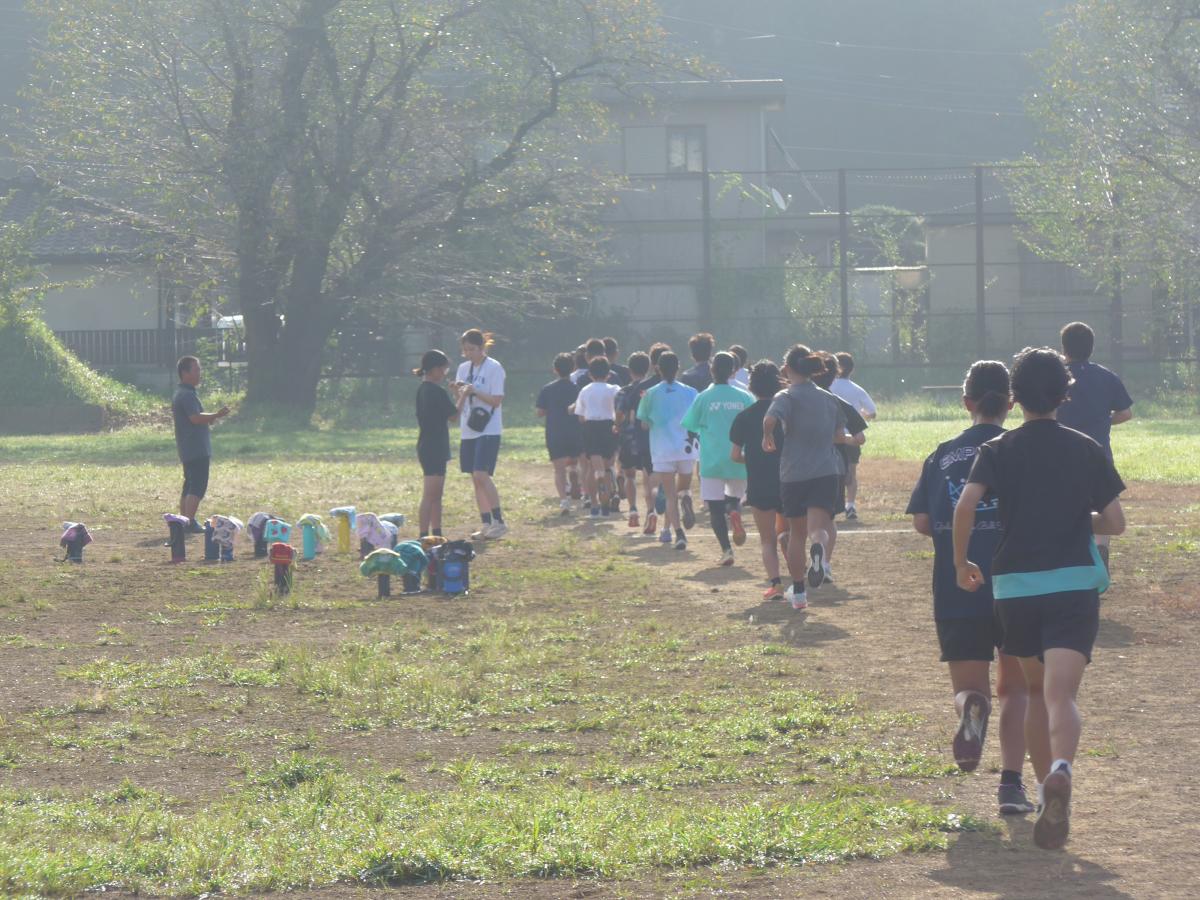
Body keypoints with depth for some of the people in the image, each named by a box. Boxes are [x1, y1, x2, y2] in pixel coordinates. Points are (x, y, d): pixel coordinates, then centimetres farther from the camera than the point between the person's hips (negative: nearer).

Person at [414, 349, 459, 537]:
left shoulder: (422, 389, 11)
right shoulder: (437, 392, -18)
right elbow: (453, 415, -7)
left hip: (426, 447, 10)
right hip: (435, 449, -10)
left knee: (436, 496, 16)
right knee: (430, 495, -10)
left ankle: (436, 534, 21)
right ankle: (424, 536, -11)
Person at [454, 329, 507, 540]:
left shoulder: (494, 368, -7)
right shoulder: (464, 369, 13)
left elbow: (497, 400, -11)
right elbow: (459, 407, 14)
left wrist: (474, 391, -18)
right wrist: (460, 392, -6)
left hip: (488, 430, -7)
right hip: (468, 431, 7)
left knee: (481, 475, -17)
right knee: (476, 479, 6)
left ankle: (499, 521, -10)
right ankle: (486, 525, 10)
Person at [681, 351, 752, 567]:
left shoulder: (703, 398, -4)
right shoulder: (744, 398, 2)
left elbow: (690, 427, 2)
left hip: (712, 462, -2)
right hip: (739, 462, 2)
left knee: (715, 508, 2)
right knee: (735, 497, 21)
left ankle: (726, 549, -13)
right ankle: (735, 512, -14)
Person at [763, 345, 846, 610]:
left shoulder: (787, 397, -6)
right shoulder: (829, 399, 10)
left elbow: (770, 420, -26)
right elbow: (839, 433, 21)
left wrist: (767, 437, -7)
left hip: (793, 474, -2)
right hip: (826, 473, 2)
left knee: (796, 533, 14)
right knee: (818, 526, -12)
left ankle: (798, 592, 25)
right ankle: (818, 547, -50)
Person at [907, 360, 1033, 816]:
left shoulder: (942, 456, 5)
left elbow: (921, 522, 3)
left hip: (956, 594, 1)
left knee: (969, 688, 12)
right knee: (1015, 687, 16)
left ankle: (972, 705, -25)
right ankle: (1011, 782, 3)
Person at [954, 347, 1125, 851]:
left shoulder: (997, 451, 3)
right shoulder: (1087, 450, 5)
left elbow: (966, 504, -14)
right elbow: (1115, 523, 7)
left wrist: (961, 562, -1)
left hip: (1015, 586, 1)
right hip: (1075, 583, -1)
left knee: (1036, 688, 22)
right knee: (1061, 693, -14)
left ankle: (1045, 788, 29)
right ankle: (1061, 771, -42)